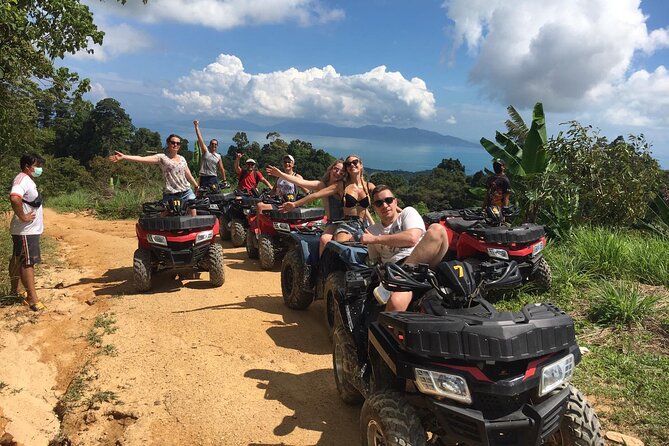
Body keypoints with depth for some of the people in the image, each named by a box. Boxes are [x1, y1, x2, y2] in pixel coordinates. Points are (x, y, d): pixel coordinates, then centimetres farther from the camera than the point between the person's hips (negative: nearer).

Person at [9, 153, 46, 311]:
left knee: (18, 260, 19)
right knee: (28, 263, -7)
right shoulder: (23, 179, -19)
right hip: (26, 231, -10)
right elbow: (14, 198, -38)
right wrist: (23, 217, -27)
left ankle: (14, 291, 32)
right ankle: (32, 299, -4)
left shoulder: (28, 180, 13)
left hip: (29, 230, 10)